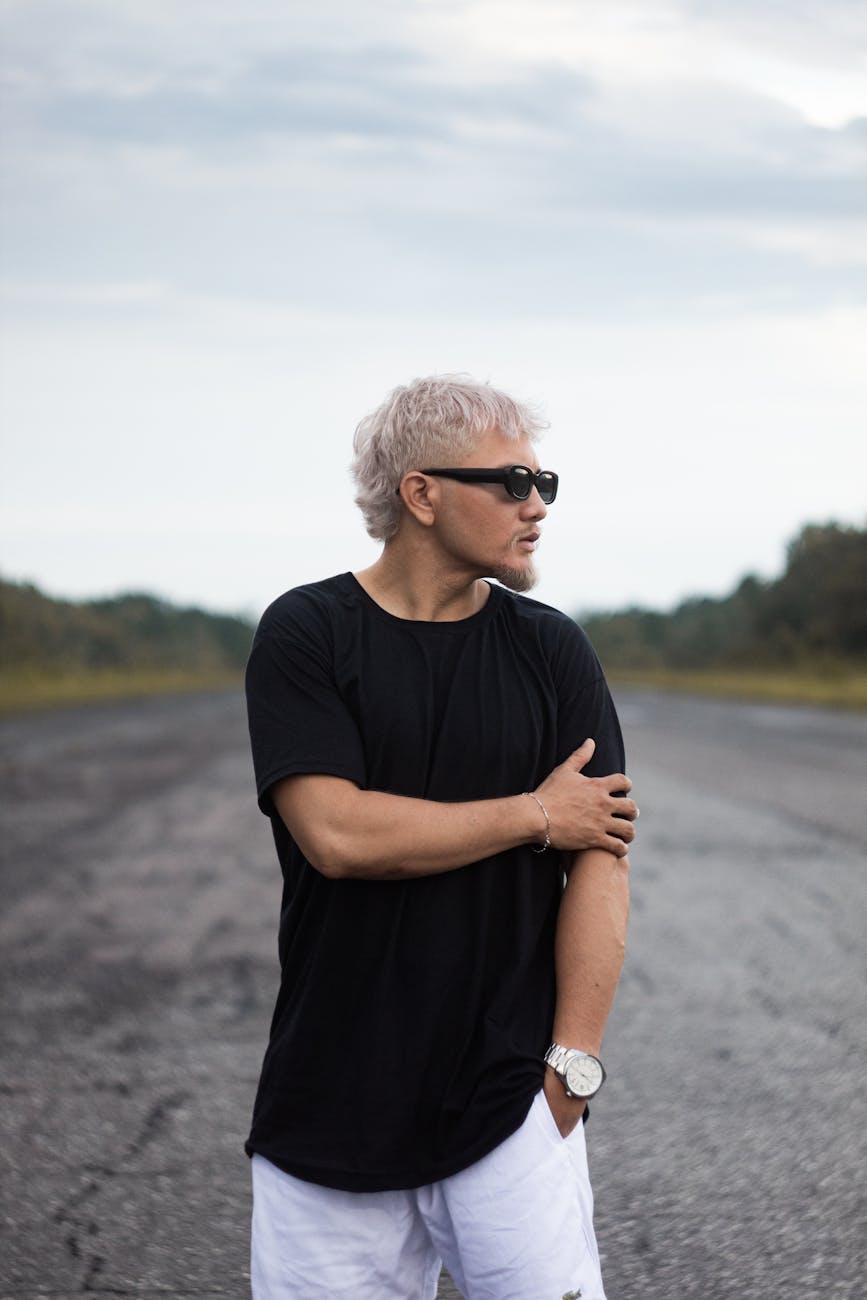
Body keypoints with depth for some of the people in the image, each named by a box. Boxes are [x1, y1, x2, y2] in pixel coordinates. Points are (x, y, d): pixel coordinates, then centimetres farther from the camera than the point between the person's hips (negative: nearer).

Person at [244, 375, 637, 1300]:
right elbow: (336, 833, -15)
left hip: (510, 1102, 1)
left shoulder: (551, 650, 5)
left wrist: (571, 1068, -7)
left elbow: (598, 864, 1)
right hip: (332, 1110, -1)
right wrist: (535, 814, -7)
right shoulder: (306, 634, -2)